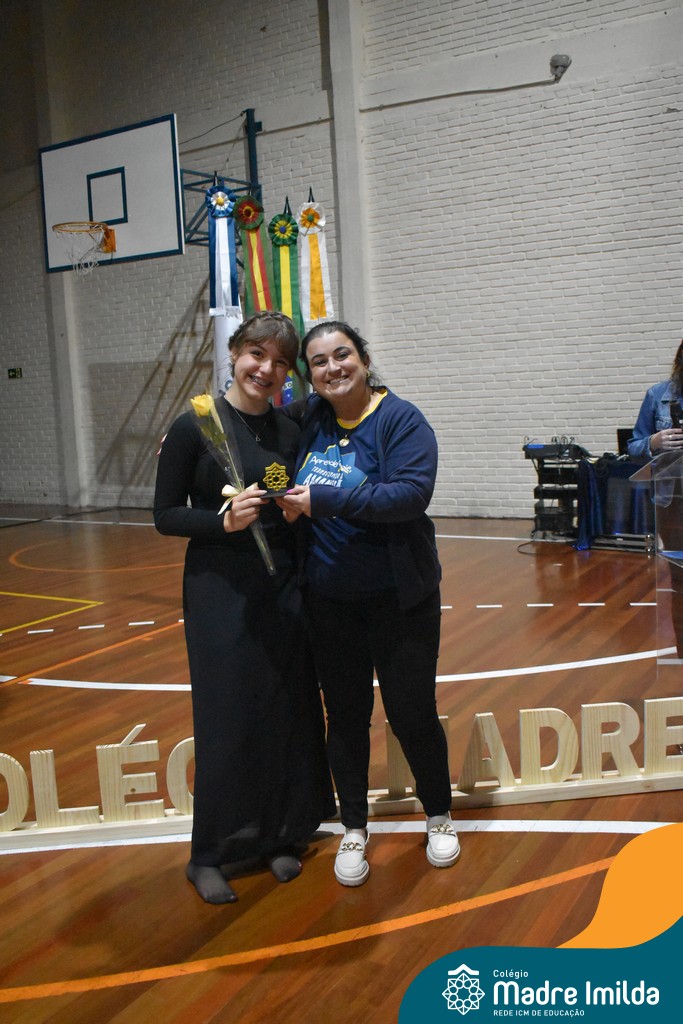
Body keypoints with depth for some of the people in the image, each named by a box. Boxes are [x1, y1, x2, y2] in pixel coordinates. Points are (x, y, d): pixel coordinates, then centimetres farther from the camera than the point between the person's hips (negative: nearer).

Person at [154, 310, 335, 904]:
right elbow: (166, 516, -7)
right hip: (219, 592, -4)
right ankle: (209, 855, 19)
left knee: (288, 713, 9)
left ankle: (278, 835, 28)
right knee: (227, 720, 1)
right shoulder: (195, 427, -8)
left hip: (282, 588, 5)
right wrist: (224, 521, -21)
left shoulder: (290, 433, 5)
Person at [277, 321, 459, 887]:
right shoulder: (308, 419, 2)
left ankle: (439, 814, 32)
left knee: (412, 713, 6)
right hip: (329, 600, 4)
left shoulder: (401, 420, -12)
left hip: (398, 599, -4)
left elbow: (412, 492, -26)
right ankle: (354, 829, 31)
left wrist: (324, 500, -28)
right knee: (345, 715, 13)